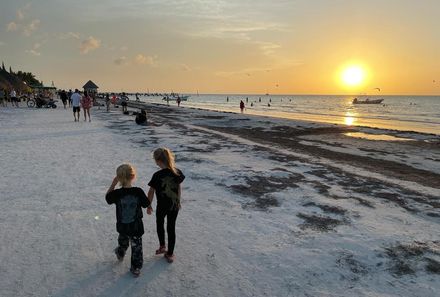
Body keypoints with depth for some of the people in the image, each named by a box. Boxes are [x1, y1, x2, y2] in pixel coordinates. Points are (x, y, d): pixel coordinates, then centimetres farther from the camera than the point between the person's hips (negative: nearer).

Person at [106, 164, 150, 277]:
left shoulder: (116, 193, -22)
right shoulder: (138, 191, -22)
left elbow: (107, 197, 1)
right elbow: (146, 204, -8)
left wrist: (113, 184, -7)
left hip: (122, 226, 2)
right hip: (136, 226, -2)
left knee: (123, 241, 32)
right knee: (136, 247, 15)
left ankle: (120, 254, 59)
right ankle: (136, 268, 25)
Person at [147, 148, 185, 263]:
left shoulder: (157, 175, -21)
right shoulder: (177, 172, -10)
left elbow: (151, 192, -11)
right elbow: (179, 188, 2)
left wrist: (149, 206, 3)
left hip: (162, 206, -3)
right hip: (174, 206, 3)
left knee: (159, 224, 26)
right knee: (171, 228, 15)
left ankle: (162, 246, 30)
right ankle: (170, 254, 24)